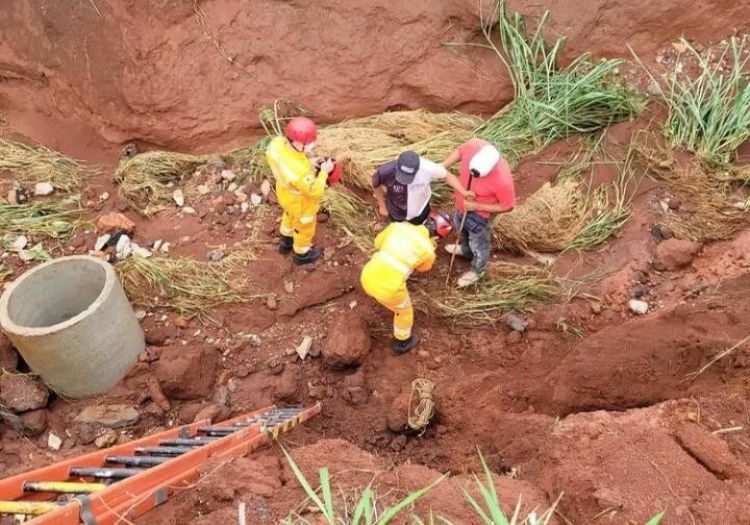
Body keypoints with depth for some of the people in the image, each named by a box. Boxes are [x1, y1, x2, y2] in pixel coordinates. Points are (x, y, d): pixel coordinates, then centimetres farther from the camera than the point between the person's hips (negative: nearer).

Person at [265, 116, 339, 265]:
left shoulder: (277, 143, -28)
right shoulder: (300, 171, -47)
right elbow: (315, 191, -28)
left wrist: (307, 163, -9)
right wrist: (324, 172, -16)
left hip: (285, 193, 6)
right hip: (301, 203, -6)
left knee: (290, 216, 38)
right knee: (305, 228, 26)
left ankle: (285, 242, 65)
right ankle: (301, 254, 55)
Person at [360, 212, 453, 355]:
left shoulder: (397, 226, 3)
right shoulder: (428, 251, -5)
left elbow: (378, 243, 20)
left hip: (367, 277, 4)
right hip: (389, 288, -4)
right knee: (404, 311, 29)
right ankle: (402, 343, 50)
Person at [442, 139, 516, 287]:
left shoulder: (502, 180, -43)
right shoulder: (474, 145, -31)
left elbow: (507, 206, -25)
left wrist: (477, 206, -26)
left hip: (480, 214, -6)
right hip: (462, 203, 6)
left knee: (478, 244, 22)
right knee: (462, 228, 34)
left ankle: (477, 270, 53)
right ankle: (466, 250, 67)